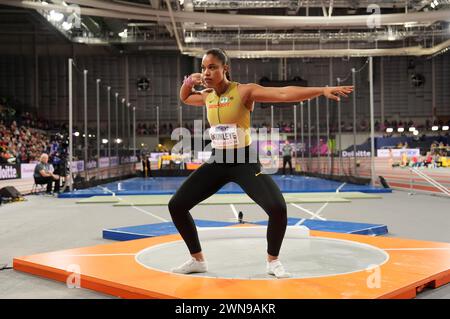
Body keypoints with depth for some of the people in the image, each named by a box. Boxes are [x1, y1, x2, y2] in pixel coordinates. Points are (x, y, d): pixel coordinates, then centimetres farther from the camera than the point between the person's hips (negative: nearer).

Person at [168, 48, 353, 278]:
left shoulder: (245, 91, -14)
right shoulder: (206, 96, 4)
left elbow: (283, 93, -25)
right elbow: (184, 97, 26)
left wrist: (322, 90, -35)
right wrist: (189, 81, 3)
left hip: (245, 161, -5)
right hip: (218, 162, 5)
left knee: (277, 208, -23)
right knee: (176, 205, 0)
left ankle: (272, 261, 5)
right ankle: (197, 260, 18)